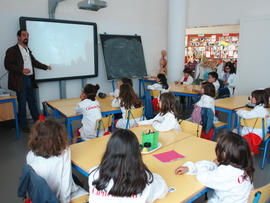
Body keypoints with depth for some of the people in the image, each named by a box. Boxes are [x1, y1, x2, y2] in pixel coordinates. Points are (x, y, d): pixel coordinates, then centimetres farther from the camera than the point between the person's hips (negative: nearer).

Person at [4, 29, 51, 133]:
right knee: (22, 103, 2)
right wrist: (22, 70, -22)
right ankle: (24, 125, 14)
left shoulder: (28, 50, 16)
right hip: (20, 81, -7)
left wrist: (46, 67, 19)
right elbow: (7, 65, -12)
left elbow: (34, 61, 25)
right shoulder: (12, 50, -6)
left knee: (32, 101, 14)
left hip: (29, 79, 7)